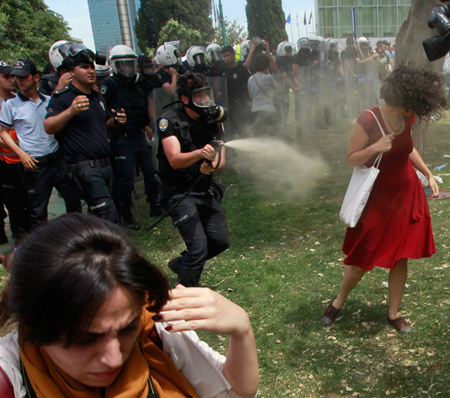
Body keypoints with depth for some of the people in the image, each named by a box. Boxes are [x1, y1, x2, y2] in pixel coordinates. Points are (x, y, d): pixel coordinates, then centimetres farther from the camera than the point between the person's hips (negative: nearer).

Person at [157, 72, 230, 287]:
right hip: (179, 192, -6)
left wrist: (211, 165, -26)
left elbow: (221, 162, -2)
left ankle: (181, 263, 32)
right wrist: (199, 154, -44)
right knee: (198, 246, -15)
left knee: (221, 241, 8)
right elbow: (175, 160, -25)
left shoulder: (213, 120, 4)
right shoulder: (170, 121, -12)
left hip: (205, 189, 7)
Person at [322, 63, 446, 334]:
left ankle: (394, 312, 30)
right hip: (378, 197, -5)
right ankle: (340, 300, 31)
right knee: (364, 259, 4)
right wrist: (375, 147, -30)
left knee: (401, 257, 11)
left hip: (407, 195, 6)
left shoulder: (407, 119, -1)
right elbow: (351, 160, -14)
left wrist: (428, 174, 8)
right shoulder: (369, 121, -19)